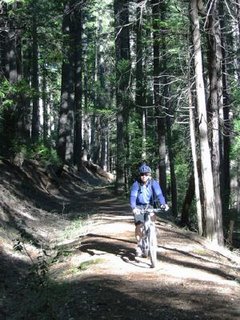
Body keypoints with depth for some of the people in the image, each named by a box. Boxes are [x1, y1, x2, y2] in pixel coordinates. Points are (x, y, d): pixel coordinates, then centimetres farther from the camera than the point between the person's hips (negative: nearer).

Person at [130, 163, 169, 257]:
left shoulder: (153, 183, -15)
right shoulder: (136, 184, -18)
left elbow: (159, 194, -27)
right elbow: (133, 196, -28)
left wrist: (163, 203, -46)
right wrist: (134, 208, -46)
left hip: (149, 205, 1)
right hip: (139, 206, -1)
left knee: (152, 217, -26)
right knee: (138, 225, -15)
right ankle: (139, 245, 1)